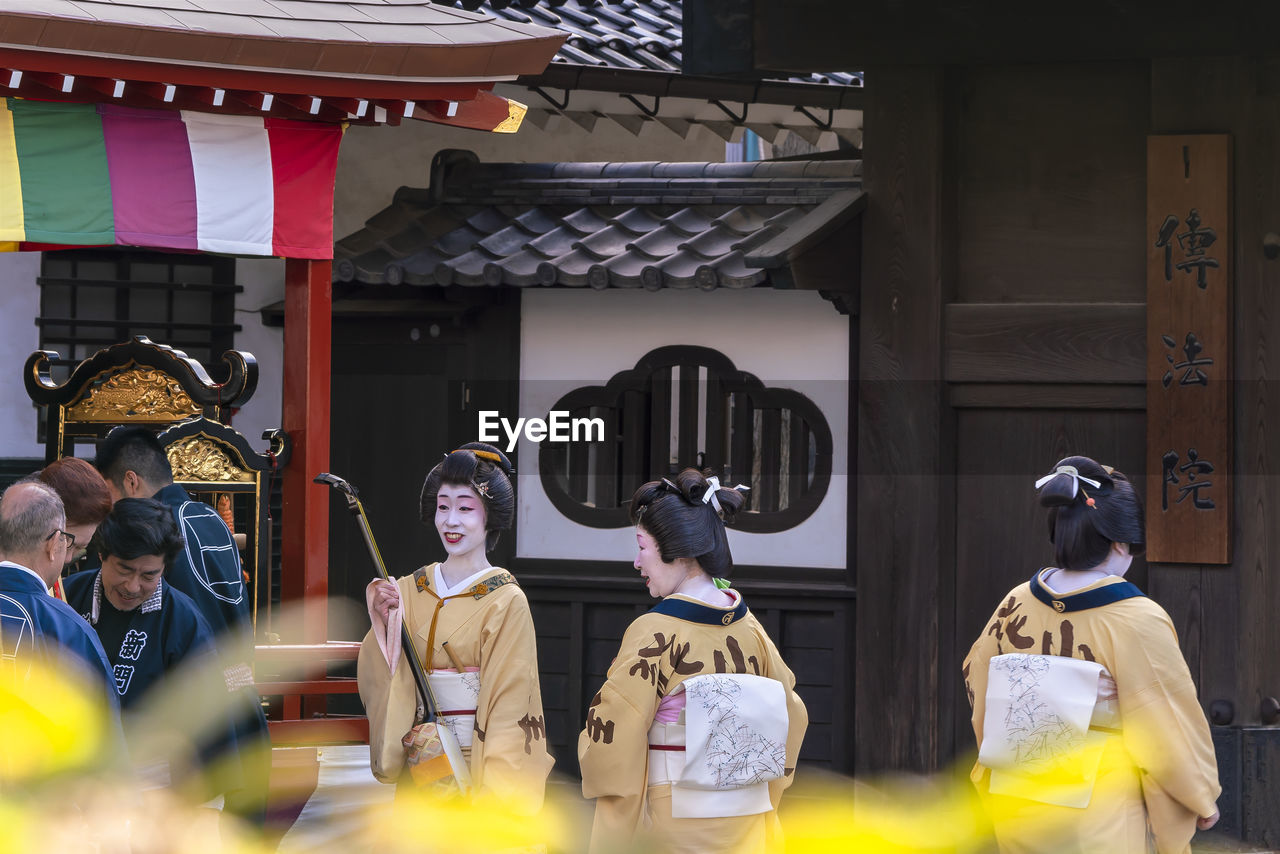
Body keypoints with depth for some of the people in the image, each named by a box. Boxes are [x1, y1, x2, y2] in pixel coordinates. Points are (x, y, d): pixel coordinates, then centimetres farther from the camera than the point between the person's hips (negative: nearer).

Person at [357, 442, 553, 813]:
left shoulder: (506, 603, -6)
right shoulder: (409, 592, 7)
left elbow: (509, 709, -9)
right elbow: (377, 687, 4)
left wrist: (492, 792, -16)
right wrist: (385, 625, -12)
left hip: (480, 766, -4)